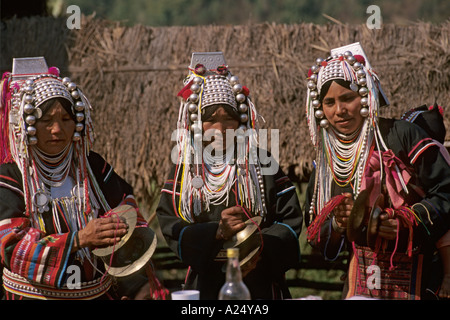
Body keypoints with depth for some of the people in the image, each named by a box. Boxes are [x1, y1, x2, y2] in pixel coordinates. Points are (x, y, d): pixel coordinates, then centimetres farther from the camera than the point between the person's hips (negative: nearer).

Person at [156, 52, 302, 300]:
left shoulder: (261, 163, 5)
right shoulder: (184, 169, 5)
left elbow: (290, 218, -1)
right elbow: (170, 227, -4)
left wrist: (263, 247, -18)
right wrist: (217, 232, -19)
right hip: (205, 285, 0)